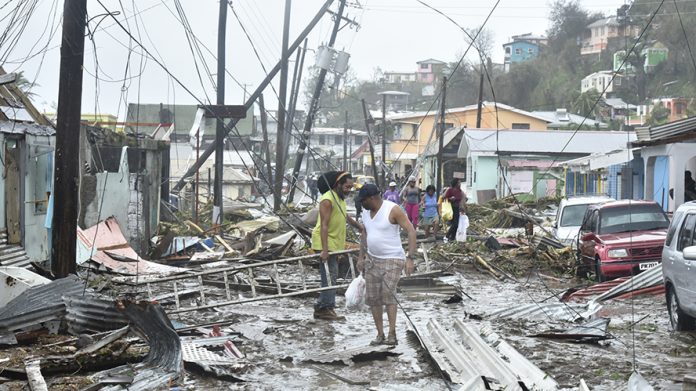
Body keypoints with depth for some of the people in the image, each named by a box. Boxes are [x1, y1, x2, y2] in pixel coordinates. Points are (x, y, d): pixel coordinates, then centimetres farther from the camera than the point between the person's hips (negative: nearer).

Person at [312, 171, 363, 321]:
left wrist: (359, 226, 43)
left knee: (332, 275, 11)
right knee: (329, 276, -12)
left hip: (334, 243, 10)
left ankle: (321, 308, 15)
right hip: (326, 243, -10)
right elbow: (324, 225, -25)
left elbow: (345, 216, 33)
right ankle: (326, 308, -10)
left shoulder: (340, 198, 14)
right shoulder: (328, 199, -18)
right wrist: (324, 249, -31)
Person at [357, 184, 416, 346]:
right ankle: (380, 335, 12)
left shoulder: (393, 209, -18)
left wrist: (410, 258, -24)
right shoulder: (366, 211, 4)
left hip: (393, 260, -7)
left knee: (388, 294, -23)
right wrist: (361, 256, 16)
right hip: (372, 260, 7)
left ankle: (392, 334, -21)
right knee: (372, 298, 3)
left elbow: (411, 231, -18)